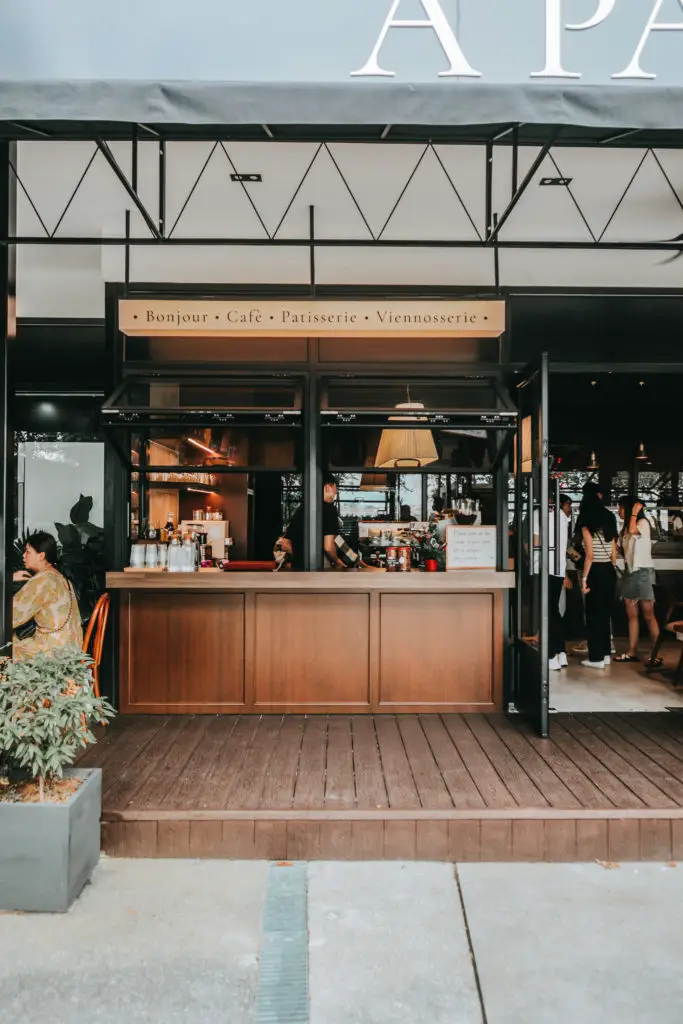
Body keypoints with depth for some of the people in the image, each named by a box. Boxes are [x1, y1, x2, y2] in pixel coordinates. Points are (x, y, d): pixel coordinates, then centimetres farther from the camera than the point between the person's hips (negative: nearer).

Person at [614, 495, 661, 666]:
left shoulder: (643, 522, -6)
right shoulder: (625, 527, 17)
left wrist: (634, 512, -15)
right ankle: (632, 652, 10)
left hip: (643, 571, -8)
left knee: (649, 616, -7)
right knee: (632, 615, 7)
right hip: (629, 571, 8)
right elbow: (624, 550, 14)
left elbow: (633, 531, -27)